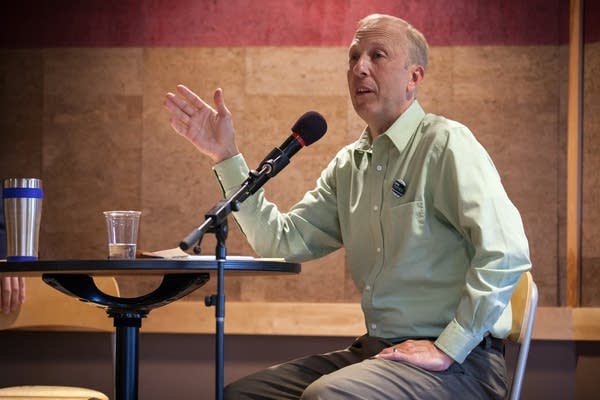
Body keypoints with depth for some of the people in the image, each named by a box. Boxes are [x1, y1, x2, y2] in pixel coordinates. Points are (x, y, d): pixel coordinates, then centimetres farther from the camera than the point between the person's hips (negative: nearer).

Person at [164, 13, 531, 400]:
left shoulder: (445, 143, -10)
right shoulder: (349, 165, 14)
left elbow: (507, 252, -20)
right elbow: (281, 240, 9)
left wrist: (447, 349, -19)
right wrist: (227, 156, 4)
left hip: (457, 363, -7)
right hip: (377, 350, 8)